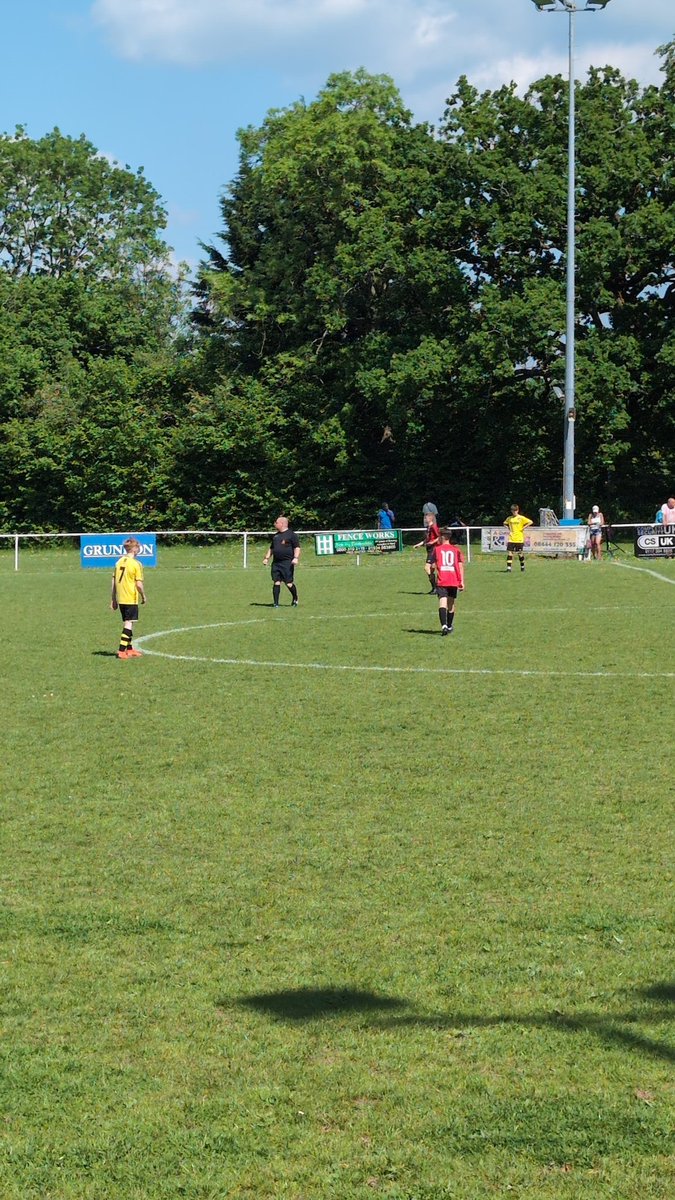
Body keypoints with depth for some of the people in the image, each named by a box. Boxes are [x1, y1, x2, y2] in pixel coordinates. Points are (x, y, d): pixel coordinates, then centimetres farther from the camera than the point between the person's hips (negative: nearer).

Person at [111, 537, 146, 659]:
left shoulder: (119, 562, 8)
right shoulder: (136, 564, -11)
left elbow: (114, 581, 10)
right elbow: (139, 584, -14)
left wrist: (113, 599, 16)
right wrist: (143, 596, 3)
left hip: (120, 599, 7)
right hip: (131, 599, -7)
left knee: (127, 623, 16)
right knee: (128, 623, -5)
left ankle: (129, 649, 25)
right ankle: (122, 650, -11)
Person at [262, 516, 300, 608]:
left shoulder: (291, 535, -2)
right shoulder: (275, 536, 19)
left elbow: (297, 548, -6)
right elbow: (271, 548, 28)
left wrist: (296, 558, -19)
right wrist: (266, 558, 18)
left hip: (287, 563, -6)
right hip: (276, 562, 6)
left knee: (289, 583, -5)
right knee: (276, 583, -1)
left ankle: (295, 599, 19)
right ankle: (276, 603, 0)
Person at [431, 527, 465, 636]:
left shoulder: (437, 549, 3)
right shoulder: (456, 549, 8)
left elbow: (434, 565, 5)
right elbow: (460, 566, 2)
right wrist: (462, 581, 2)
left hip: (441, 581, -3)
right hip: (454, 581, 3)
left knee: (442, 603, -13)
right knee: (451, 604, 18)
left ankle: (444, 626, -33)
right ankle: (450, 626, 33)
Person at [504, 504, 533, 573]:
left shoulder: (521, 518, -4)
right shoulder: (509, 518, 8)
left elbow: (530, 522, -9)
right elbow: (505, 523, 27)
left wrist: (523, 528, -10)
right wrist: (508, 529, 10)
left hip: (519, 539, -3)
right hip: (511, 539, 3)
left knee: (520, 553, 6)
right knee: (509, 552, -7)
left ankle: (522, 566, 24)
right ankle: (508, 567, -8)